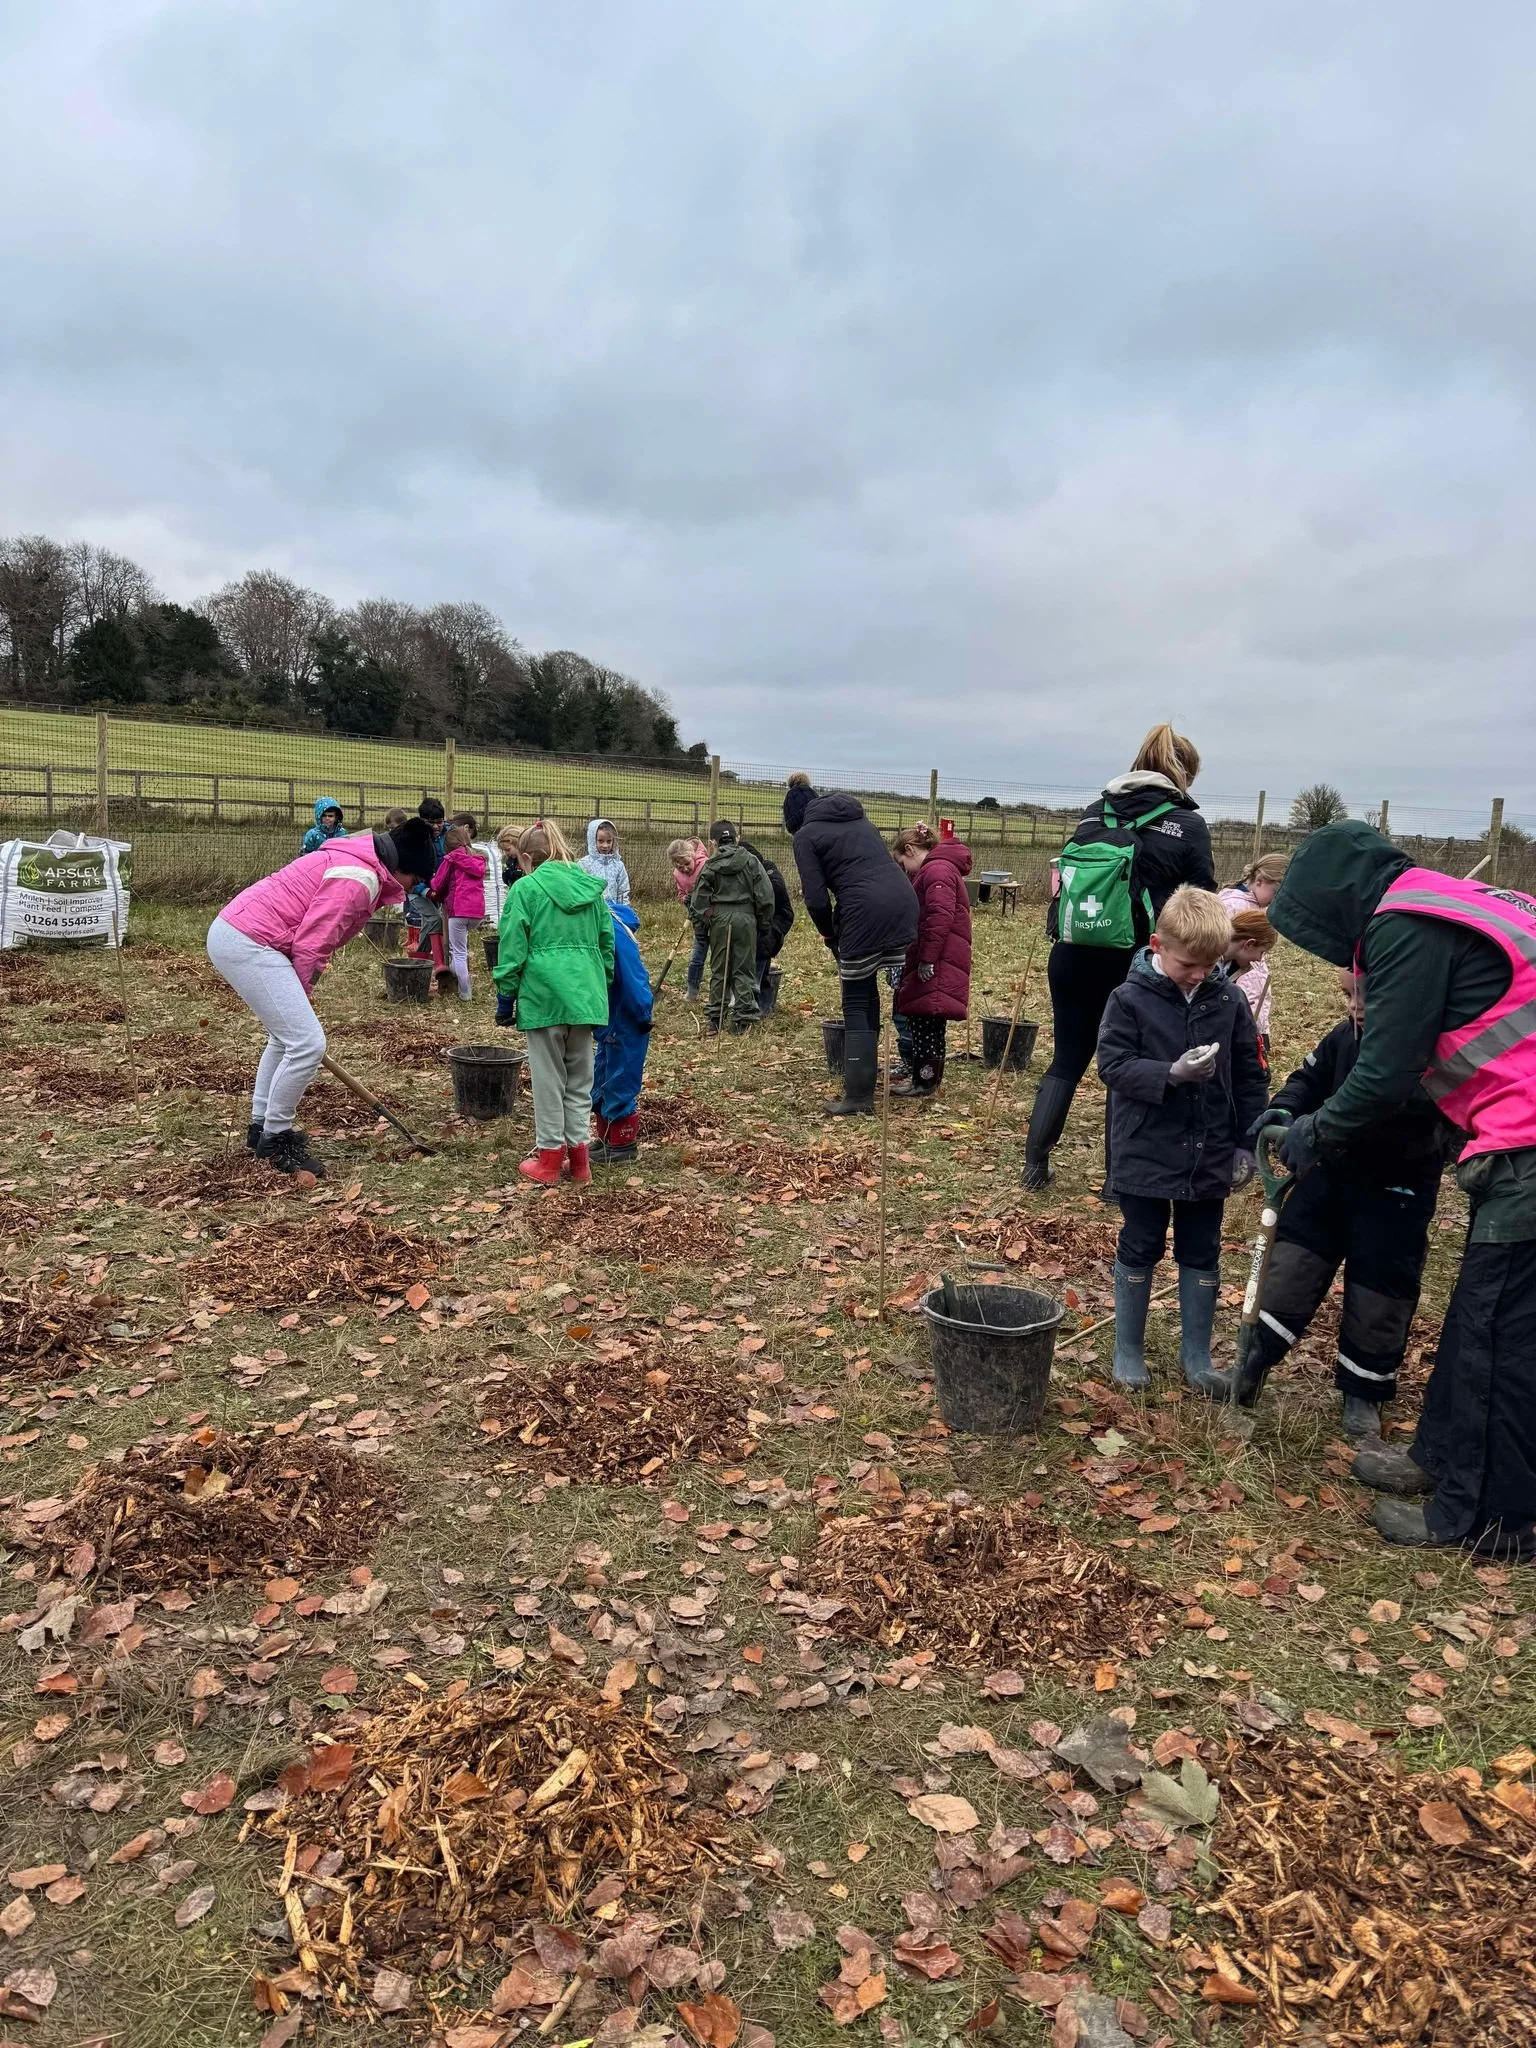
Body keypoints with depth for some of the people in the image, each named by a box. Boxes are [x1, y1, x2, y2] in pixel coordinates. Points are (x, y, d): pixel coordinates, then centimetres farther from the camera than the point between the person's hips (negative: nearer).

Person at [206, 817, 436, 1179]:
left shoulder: (355, 865, 18)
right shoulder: (358, 878, -15)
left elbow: (312, 939, 18)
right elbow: (310, 945, -17)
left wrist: (298, 1000, 16)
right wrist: (300, 997, -3)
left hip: (231, 933, 11)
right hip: (248, 942, -11)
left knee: (286, 1037, 23)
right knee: (308, 1043, -10)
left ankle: (262, 1126, 34)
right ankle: (276, 1138, 5)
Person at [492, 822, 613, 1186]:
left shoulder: (525, 889, -4)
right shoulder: (591, 888, 10)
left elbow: (512, 947, -7)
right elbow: (607, 942, 13)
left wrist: (505, 996, 2)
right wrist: (602, 988, 21)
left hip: (544, 994, -4)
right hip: (585, 993, 4)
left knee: (548, 1078, 5)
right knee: (580, 1078, 12)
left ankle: (549, 1157, 11)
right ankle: (578, 1155, 16)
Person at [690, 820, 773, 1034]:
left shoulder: (709, 866, 1)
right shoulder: (751, 861, 1)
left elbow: (699, 899, 1)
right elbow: (765, 896, 0)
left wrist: (701, 928, 9)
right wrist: (765, 924, 8)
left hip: (719, 919, 1)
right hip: (745, 918, -1)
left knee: (718, 970, 9)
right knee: (744, 969, 4)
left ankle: (714, 1017, 11)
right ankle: (744, 1018, 3)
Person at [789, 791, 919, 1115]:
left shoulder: (806, 835, 8)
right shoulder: (858, 820, 28)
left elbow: (816, 898, -2)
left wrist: (830, 935, 15)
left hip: (868, 912, -6)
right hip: (904, 901, 6)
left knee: (856, 1004, 4)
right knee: (867, 991, 20)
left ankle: (858, 1096, 3)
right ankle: (866, 1072, 29)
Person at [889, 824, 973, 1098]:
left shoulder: (937, 870, -13)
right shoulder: (933, 869, 22)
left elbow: (940, 917, -23)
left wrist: (927, 959, -22)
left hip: (938, 965, -10)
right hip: (931, 960, 10)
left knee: (927, 1020, -5)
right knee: (920, 1017, 14)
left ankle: (925, 1080, 0)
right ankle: (919, 1072, 22)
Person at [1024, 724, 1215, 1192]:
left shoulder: (1096, 811, 10)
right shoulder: (1188, 824, -1)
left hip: (1073, 955, 4)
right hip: (1135, 963, -3)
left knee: (1066, 1059, 15)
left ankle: (1035, 1165, 14)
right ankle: (1117, 1178, 15)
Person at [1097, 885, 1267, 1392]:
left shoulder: (1229, 999, -2)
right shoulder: (1130, 998, -11)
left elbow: (1250, 1075, 4)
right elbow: (1113, 1066, -14)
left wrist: (1247, 1142, 3)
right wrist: (1171, 1074, -28)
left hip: (1209, 1157, 3)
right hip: (1145, 1155, -3)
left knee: (1202, 1254, 13)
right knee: (1139, 1250, 10)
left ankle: (1197, 1356, 27)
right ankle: (1128, 1350, 26)